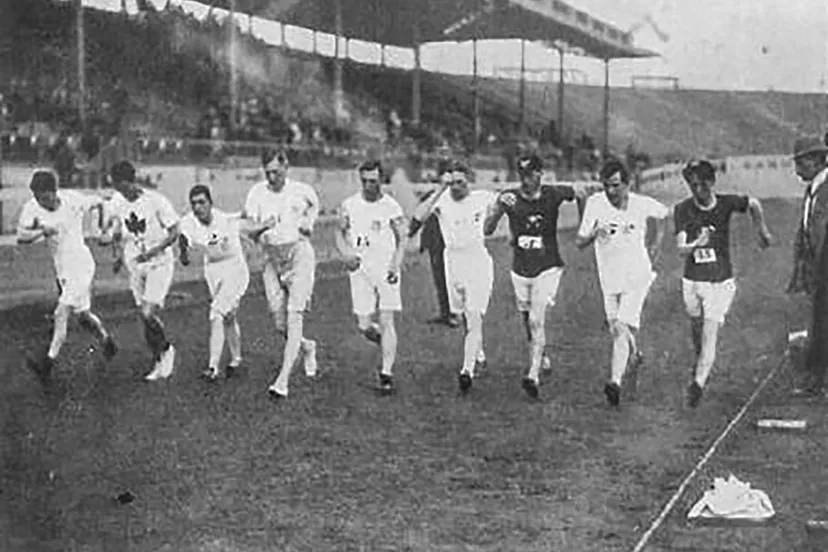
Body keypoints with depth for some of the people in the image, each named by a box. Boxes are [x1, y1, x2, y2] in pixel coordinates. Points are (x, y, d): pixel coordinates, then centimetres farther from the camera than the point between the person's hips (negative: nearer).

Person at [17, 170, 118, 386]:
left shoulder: (73, 200, -15)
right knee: (82, 315, 16)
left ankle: (49, 361, -18)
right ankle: (106, 342, 39)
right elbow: (21, 237, -22)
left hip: (81, 265, -5)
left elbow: (98, 202, 4)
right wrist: (42, 231, -38)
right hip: (62, 269, 5)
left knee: (61, 313, -14)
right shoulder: (32, 209, -10)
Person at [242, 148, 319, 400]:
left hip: (299, 254, -2)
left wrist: (309, 223, 2)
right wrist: (262, 227, -21)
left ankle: (283, 381, -18)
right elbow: (248, 230, 1)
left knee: (294, 316, -15)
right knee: (280, 325, 1)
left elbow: (314, 204, 22)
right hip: (272, 258, 3)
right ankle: (307, 347, 36)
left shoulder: (301, 190, -1)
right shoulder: (257, 193, 0)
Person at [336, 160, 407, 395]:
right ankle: (386, 343, 33)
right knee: (363, 325, -1)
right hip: (360, 269, 2)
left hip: (386, 268, -2)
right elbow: (340, 233, 13)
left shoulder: (391, 206, -5)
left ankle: (387, 373, -3)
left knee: (386, 321, -7)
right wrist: (345, 253, -7)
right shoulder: (349, 205, 3)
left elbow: (402, 240, 1)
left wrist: (395, 266, -13)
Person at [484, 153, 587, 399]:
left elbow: (579, 194, 10)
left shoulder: (553, 195, -10)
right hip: (520, 268, 3)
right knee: (528, 321, 14)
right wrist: (499, 209, -31)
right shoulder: (509, 198, -8)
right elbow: (487, 230, -14)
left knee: (537, 320, -14)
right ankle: (542, 359, 39)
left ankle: (534, 375, -17)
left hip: (547, 267, -3)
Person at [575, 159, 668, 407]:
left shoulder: (642, 204, -11)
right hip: (609, 278, 3)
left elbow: (663, 214, 13)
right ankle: (635, 355, 44)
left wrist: (656, 243, 6)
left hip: (636, 276, -3)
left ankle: (615, 381, -23)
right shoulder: (595, 203, -10)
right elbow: (579, 242, -10)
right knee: (616, 330, 13)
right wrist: (595, 234, -29)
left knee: (622, 329, -16)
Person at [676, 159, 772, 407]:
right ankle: (700, 360, 48)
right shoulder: (683, 210, -10)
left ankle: (699, 382, -16)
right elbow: (680, 249, -18)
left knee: (710, 333, -11)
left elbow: (754, 204, 13)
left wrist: (762, 231, 22)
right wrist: (696, 244, -39)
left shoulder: (726, 203, -9)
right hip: (692, 280, 2)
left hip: (720, 281, -2)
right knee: (696, 327, 18)